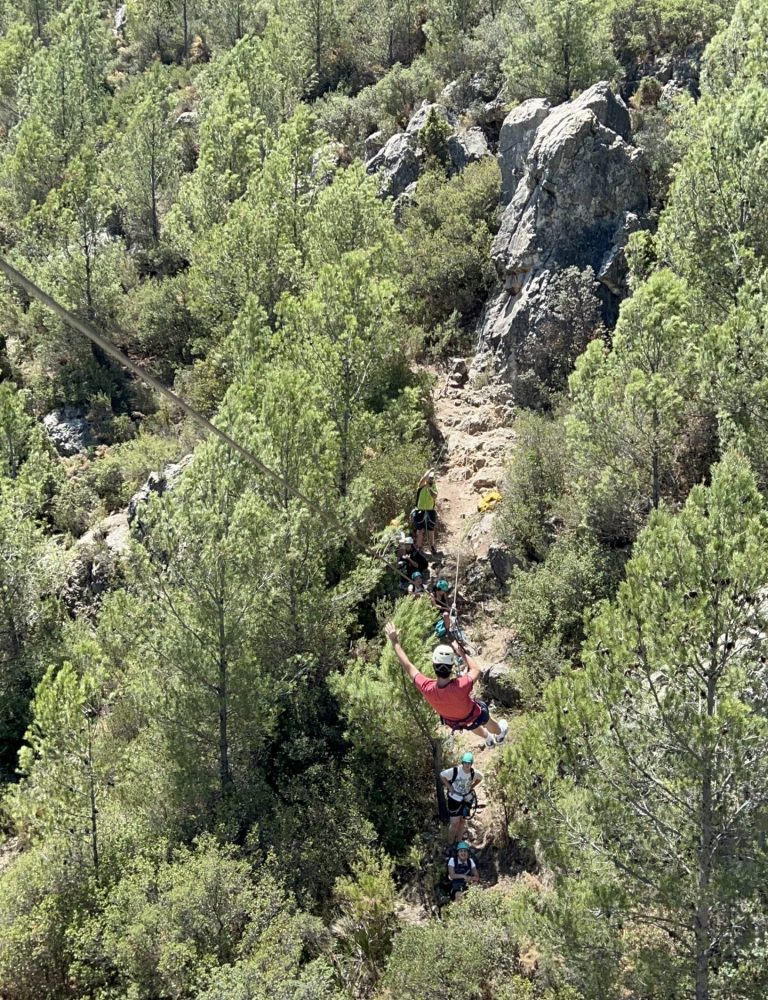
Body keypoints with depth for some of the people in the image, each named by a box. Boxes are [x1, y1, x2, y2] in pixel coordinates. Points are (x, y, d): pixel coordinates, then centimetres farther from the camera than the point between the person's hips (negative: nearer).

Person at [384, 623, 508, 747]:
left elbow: (407, 666, -27)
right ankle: (499, 735, 65)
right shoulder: (460, 686, -48)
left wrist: (395, 642, -18)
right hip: (473, 718, -3)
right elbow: (476, 670, -26)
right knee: (487, 720, 33)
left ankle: (488, 739, 65)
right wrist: (461, 652, -21)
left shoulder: (427, 688, -41)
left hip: (452, 722, 3)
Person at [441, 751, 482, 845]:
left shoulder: (474, 773, -11)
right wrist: (449, 787, -10)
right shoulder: (454, 771, -22)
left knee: (463, 821, 12)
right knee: (455, 822, -5)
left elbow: (480, 778, 12)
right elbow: (442, 775, -9)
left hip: (467, 799, 4)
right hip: (455, 798, -4)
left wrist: (472, 787, 2)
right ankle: (451, 843, 11)